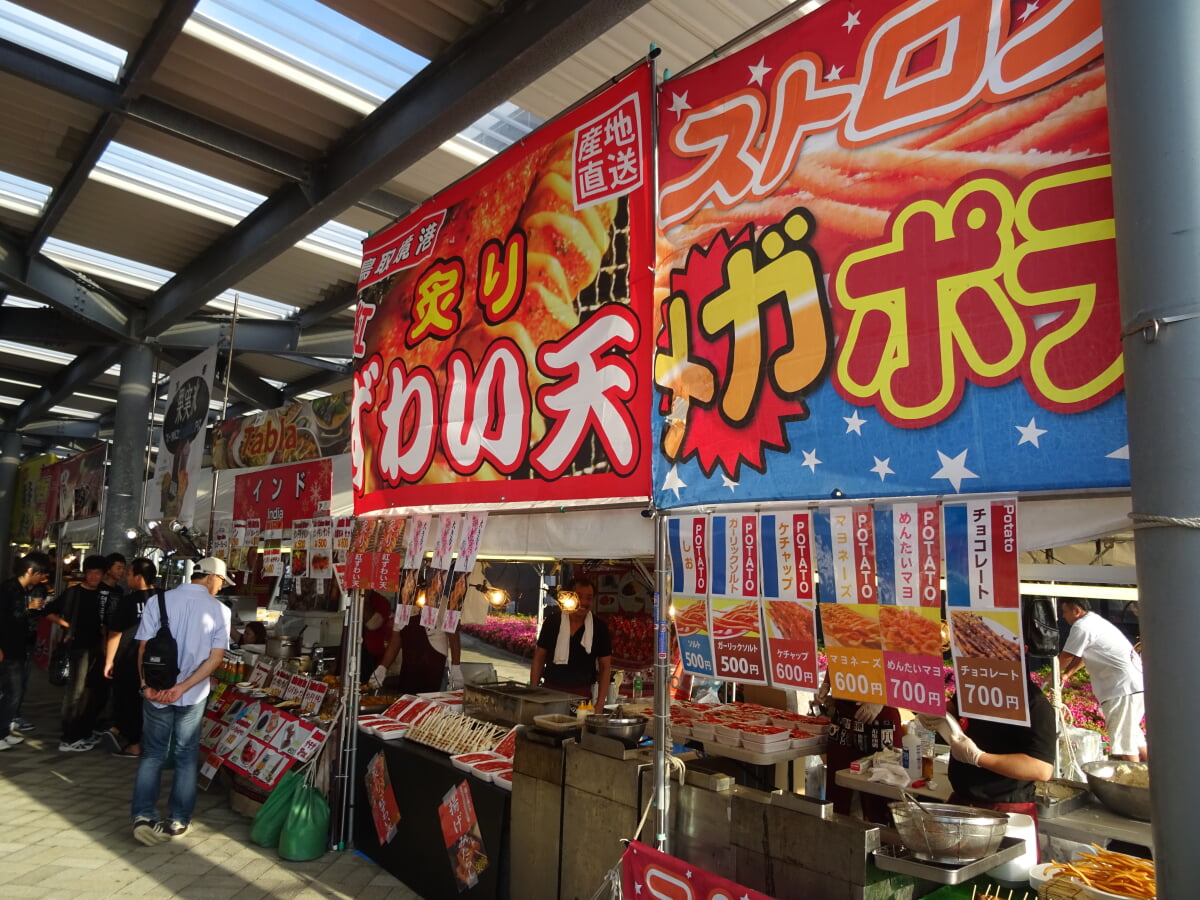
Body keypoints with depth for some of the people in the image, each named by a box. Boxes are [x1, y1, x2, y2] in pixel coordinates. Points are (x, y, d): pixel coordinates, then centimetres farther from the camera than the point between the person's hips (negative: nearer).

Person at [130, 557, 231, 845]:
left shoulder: (159, 601, -4)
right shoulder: (220, 610, -8)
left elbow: (143, 648, -8)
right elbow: (215, 658, -12)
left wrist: (147, 685, -10)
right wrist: (182, 688, -12)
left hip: (155, 693, 1)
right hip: (193, 696, -1)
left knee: (152, 754, 15)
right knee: (186, 757, 12)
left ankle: (143, 816, 8)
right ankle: (178, 820, 18)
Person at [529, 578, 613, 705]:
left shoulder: (599, 627, -5)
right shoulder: (552, 622, -4)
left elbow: (605, 667, 0)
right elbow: (539, 658, 5)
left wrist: (600, 704, -5)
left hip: (582, 694, 0)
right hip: (550, 690, 1)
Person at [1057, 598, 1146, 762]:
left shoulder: (1081, 627, -13)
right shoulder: (1095, 621, 19)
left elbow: (1065, 658, -6)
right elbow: (1082, 655, 24)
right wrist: (1066, 674, 15)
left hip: (1124, 687, -10)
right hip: (1137, 683, 10)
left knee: (1123, 740, -7)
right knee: (1132, 734, 20)